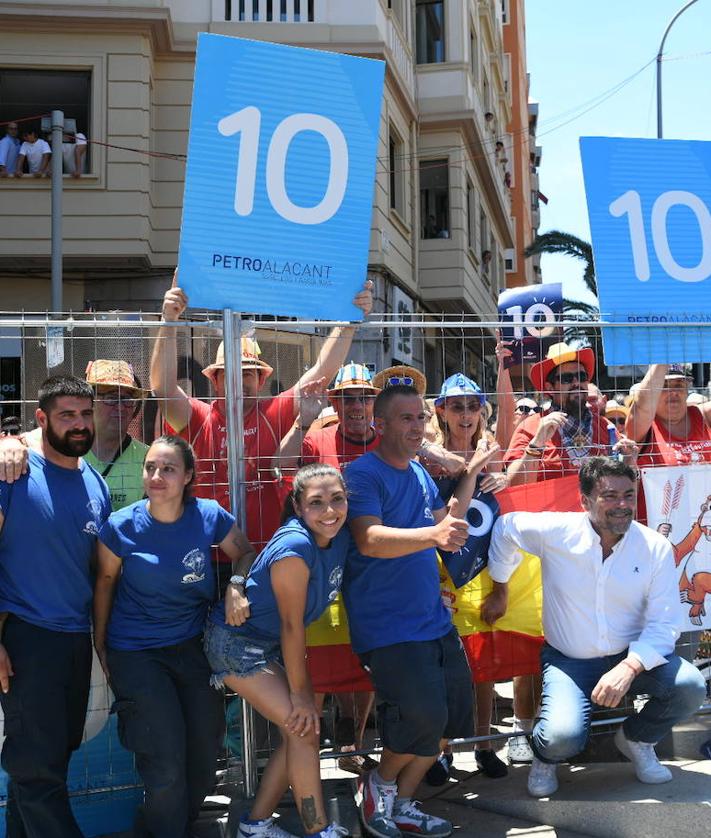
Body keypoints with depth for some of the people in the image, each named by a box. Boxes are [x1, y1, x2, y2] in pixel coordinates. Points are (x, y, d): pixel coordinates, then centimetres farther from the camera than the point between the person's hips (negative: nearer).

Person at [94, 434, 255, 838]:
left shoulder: (210, 516, -11)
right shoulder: (121, 526, -15)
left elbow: (246, 553, 3)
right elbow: (106, 580, 0)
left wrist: (236, 587, -17)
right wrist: (100, 643, 6)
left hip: (193, 645, 3)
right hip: (136, 652, -3)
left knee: (205, 748, 12)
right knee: (166, 761, -6)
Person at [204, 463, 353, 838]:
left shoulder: (341, 537, -8)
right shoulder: (294, 547, -30)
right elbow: (292, 625, -23)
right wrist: (300, 694, -16)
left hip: (271, 644, 8)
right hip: (236, 642, -8)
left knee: (298, 730, 10)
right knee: (303, 728, -10)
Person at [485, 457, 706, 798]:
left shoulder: (656, 547, -11)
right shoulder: (555, 531, -15)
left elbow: (664, 624, -12)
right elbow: (506, 527, 5)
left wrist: (629, 667, -28)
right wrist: (500, 592, 13)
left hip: (632, 656, 2)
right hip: (568, 660, -2)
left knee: (690, 687, -25)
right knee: (562, 738, -28)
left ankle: (636, 739, 9)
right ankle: (546, 756, 14)